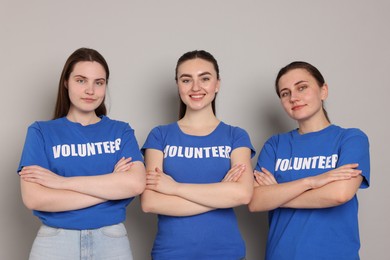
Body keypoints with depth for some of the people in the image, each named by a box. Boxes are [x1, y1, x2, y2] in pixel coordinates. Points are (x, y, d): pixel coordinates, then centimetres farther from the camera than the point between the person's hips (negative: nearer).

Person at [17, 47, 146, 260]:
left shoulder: (121, 131, 3)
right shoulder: (41, 132, 0)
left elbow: (136, 183, -14)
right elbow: (33, 198, -12)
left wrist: (62, 182, -15)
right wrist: (111, 186, -13)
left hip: (111, 240, 1)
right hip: (54, 241, -1)